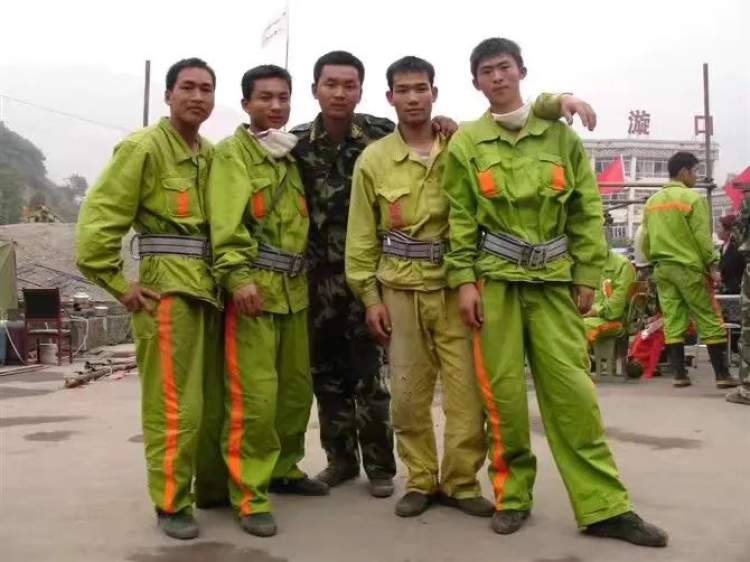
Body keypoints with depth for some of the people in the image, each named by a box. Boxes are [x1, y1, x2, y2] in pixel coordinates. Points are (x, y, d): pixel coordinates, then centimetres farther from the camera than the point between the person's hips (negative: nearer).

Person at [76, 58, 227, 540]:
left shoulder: (213, 154, 14)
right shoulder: (144, 147, -7)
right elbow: (98, 218, -13)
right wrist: (118, 283, -13)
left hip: (210, 289, 7)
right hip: (167, 289, -7)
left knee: (216, 399, 14)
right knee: (176, 405, -5)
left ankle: (215, 488, 29)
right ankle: (171, 504, 9)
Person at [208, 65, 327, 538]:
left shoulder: (291, 156, 18)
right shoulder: (232, 153, -3)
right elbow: (226, 221, -16)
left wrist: (300, 271, 14)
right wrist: (238, 275, -26)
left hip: (294, 288, 8)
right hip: (254, 286, -7)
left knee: (297, 387, 15)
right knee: (254, 394, -9)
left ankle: (284, 470, 31)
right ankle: (250, 495, -1)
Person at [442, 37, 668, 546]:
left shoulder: (560, 134, 8)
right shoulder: (466, 142, 5)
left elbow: (587, 210, 8)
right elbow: (460, 219, 3)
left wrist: (587, 276, 3)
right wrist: (464, 280, -6)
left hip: (553, 279, 1)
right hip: (494, 279, -1)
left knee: (572, 389, -2)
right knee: (503, 390, 0)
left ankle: (604, 507, 3)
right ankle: (513, 496, 16)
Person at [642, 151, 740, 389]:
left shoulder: (652, 202, 11)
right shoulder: (693, 198, -9)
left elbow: (646, 240, 12)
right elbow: (702, 238, -12)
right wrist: (713, 266, -6)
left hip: (663, 269, 6)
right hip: (689, 267, -6)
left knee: (672, 321, 6)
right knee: (710, 321, 1)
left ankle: (679, 374, 6)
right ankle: (722, 374, 2)